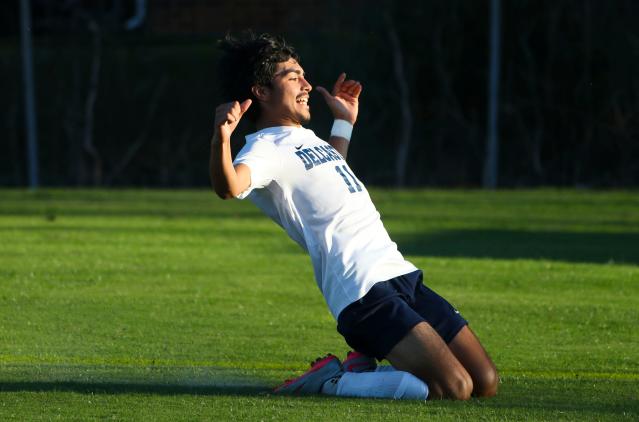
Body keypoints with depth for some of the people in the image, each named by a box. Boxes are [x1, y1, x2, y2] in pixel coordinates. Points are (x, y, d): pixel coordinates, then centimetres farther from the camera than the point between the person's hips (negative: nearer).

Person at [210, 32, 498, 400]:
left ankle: (363, 371, 14)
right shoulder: (267, 149, -9)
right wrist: (221, 142, -51)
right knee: (453, 388, -22)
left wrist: (344, 123, 44)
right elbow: (230, 186, -33)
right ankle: (329, 383, -6)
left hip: (400, 275, 9)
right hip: (364, 293, -9)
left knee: (486, 383, 3)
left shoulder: (306, 138, 21)